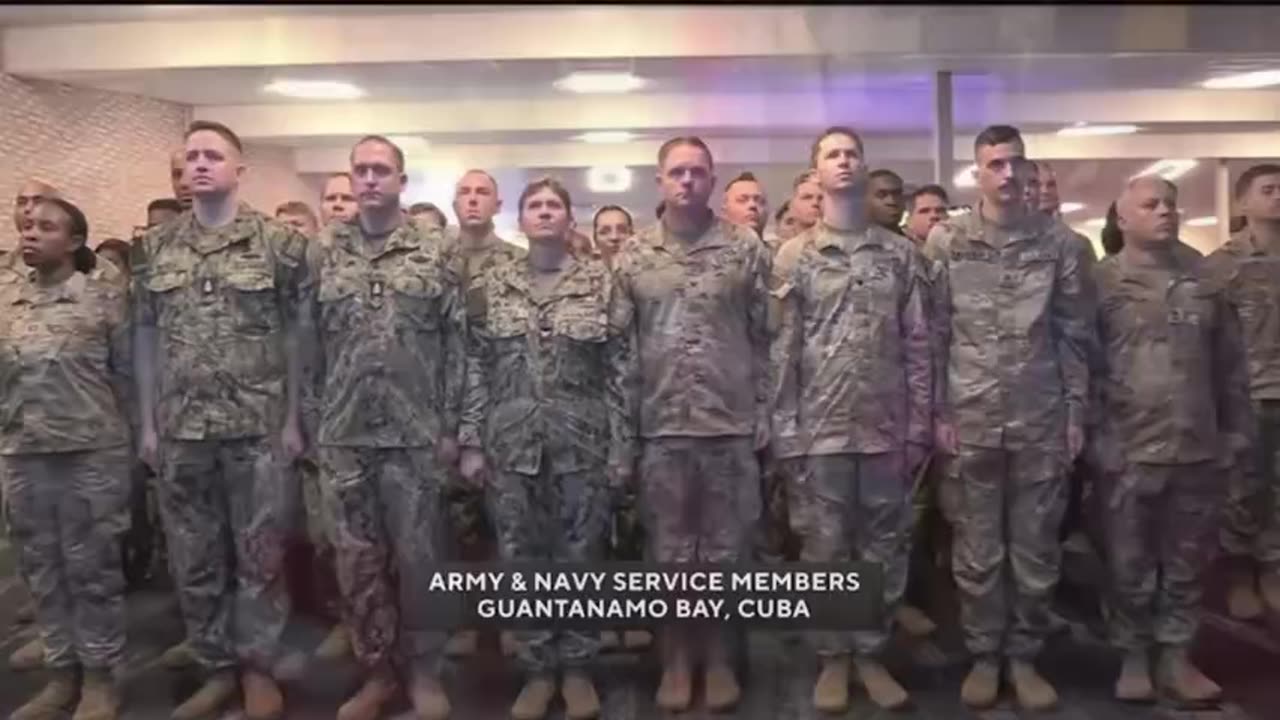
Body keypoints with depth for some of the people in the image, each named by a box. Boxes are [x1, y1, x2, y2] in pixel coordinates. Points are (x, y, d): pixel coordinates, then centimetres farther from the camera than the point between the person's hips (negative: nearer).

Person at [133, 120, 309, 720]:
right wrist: (147, 423, 6)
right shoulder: (154, 248, 7)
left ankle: (258, 667, 23)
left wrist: (292, 419, -5)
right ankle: (216, 668, 28)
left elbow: (296, 334, -2)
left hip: (258, 427, -3)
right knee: (194, 559, 12)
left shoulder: (278, 243, -3)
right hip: (180, 431, 4)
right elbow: (146, 338, 10)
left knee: (260, 555, 6)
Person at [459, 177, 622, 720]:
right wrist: (471, 442, 0)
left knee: (580, 555, 7)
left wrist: (621, 442, -4)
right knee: (521, 557, 8)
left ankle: (576, 668, 23)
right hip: (511, 440, 1)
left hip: (582, 440, -1)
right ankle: (537, 670, 24)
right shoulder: (490, 286, 4)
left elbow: (619, 366, 0)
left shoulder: (600, 281, 1)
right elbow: (475, 368, 4)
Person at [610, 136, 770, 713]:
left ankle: (717, 652, 27)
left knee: (724, 547, 10)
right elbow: (620, 347, 3)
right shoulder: (632, 255, 4)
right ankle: (677, 654, 27)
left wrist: (764, 416, -2)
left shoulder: (747, 249, 1)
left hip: (731, 425, 0)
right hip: (660, 427, 1)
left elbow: (764, 339, 3)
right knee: (669, 548, 10)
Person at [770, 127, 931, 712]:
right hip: (820, 428, -1)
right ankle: (833, 657, 21)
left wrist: (919, 426, 1)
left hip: (887, 427, 2)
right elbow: (782, 351, 0)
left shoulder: (902, 254, 7)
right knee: (825, 549, 6)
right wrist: (785, 431, -5)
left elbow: (918, 346, 6)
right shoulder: (795, 256, 3)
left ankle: (871, 653, 25)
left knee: (885, 549, 9)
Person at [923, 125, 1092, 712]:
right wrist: (938, 412, -4)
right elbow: (932, 333, 0)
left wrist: (1076, 412, 2)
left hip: (1042, 421, 1)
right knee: (978, 549, 7)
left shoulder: (1057, 241, 4)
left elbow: (1074, 333, 6)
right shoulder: (945, 241, 1)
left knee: (1036, 547, 9)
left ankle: (1024, 655, 24)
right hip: (971, 420, -1)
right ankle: (983, 655, 23)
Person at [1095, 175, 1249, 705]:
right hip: (1129, 448, -3)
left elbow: (1229, 360, 11)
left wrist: (1236, 429, 9)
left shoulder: (1204, 275, 8)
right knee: (1131, 563, 7)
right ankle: (1134, 657, 22)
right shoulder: (1102, 282, -2)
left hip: (1198, 446, 3)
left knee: (1188, 560, 11)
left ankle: (1176, 656, 25)